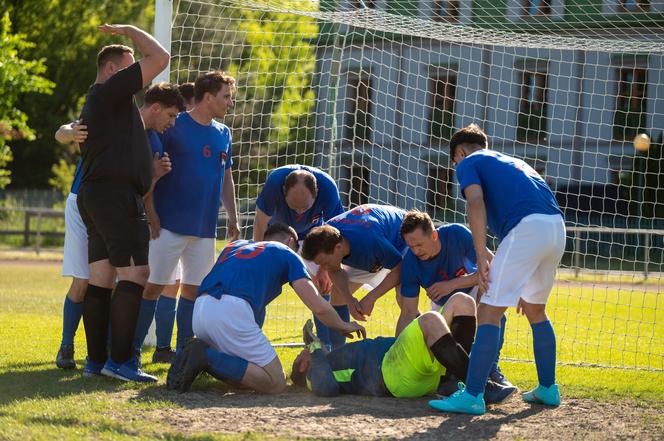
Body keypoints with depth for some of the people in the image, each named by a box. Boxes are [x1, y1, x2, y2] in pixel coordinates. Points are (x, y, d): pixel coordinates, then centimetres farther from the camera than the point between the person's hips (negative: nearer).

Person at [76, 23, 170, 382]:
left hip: (94, 197, 10)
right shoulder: (111, 91, -8)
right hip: (117, 194, -10)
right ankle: (119, 361, -17)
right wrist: (129, 30, 5)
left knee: (101, 278, 8)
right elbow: (159, 58, -11)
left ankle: (96, 360, 8)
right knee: (134, 274, -12)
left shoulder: (94, 103, 23)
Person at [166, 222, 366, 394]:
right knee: (276, 384, 0)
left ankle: (202, 351, 3)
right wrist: (343, 326, 28)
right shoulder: (286, 253, 17)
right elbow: (319, 307, 10)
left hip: (200, 311, 7)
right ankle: (209, 357, -17)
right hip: (232, 312, -7)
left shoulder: (234, 245, 33)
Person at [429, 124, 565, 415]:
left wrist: (482, 256, -10)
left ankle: (472, 396, -13)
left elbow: (476, 202, -6)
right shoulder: (513, 162, 37)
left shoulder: (468, 163, 14)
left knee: (489, 311, -7)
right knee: (536, 309, 26)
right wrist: (524, 283, 38)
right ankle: (547, 389, 31)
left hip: (526, 228, -8)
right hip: (557, 227, 8)